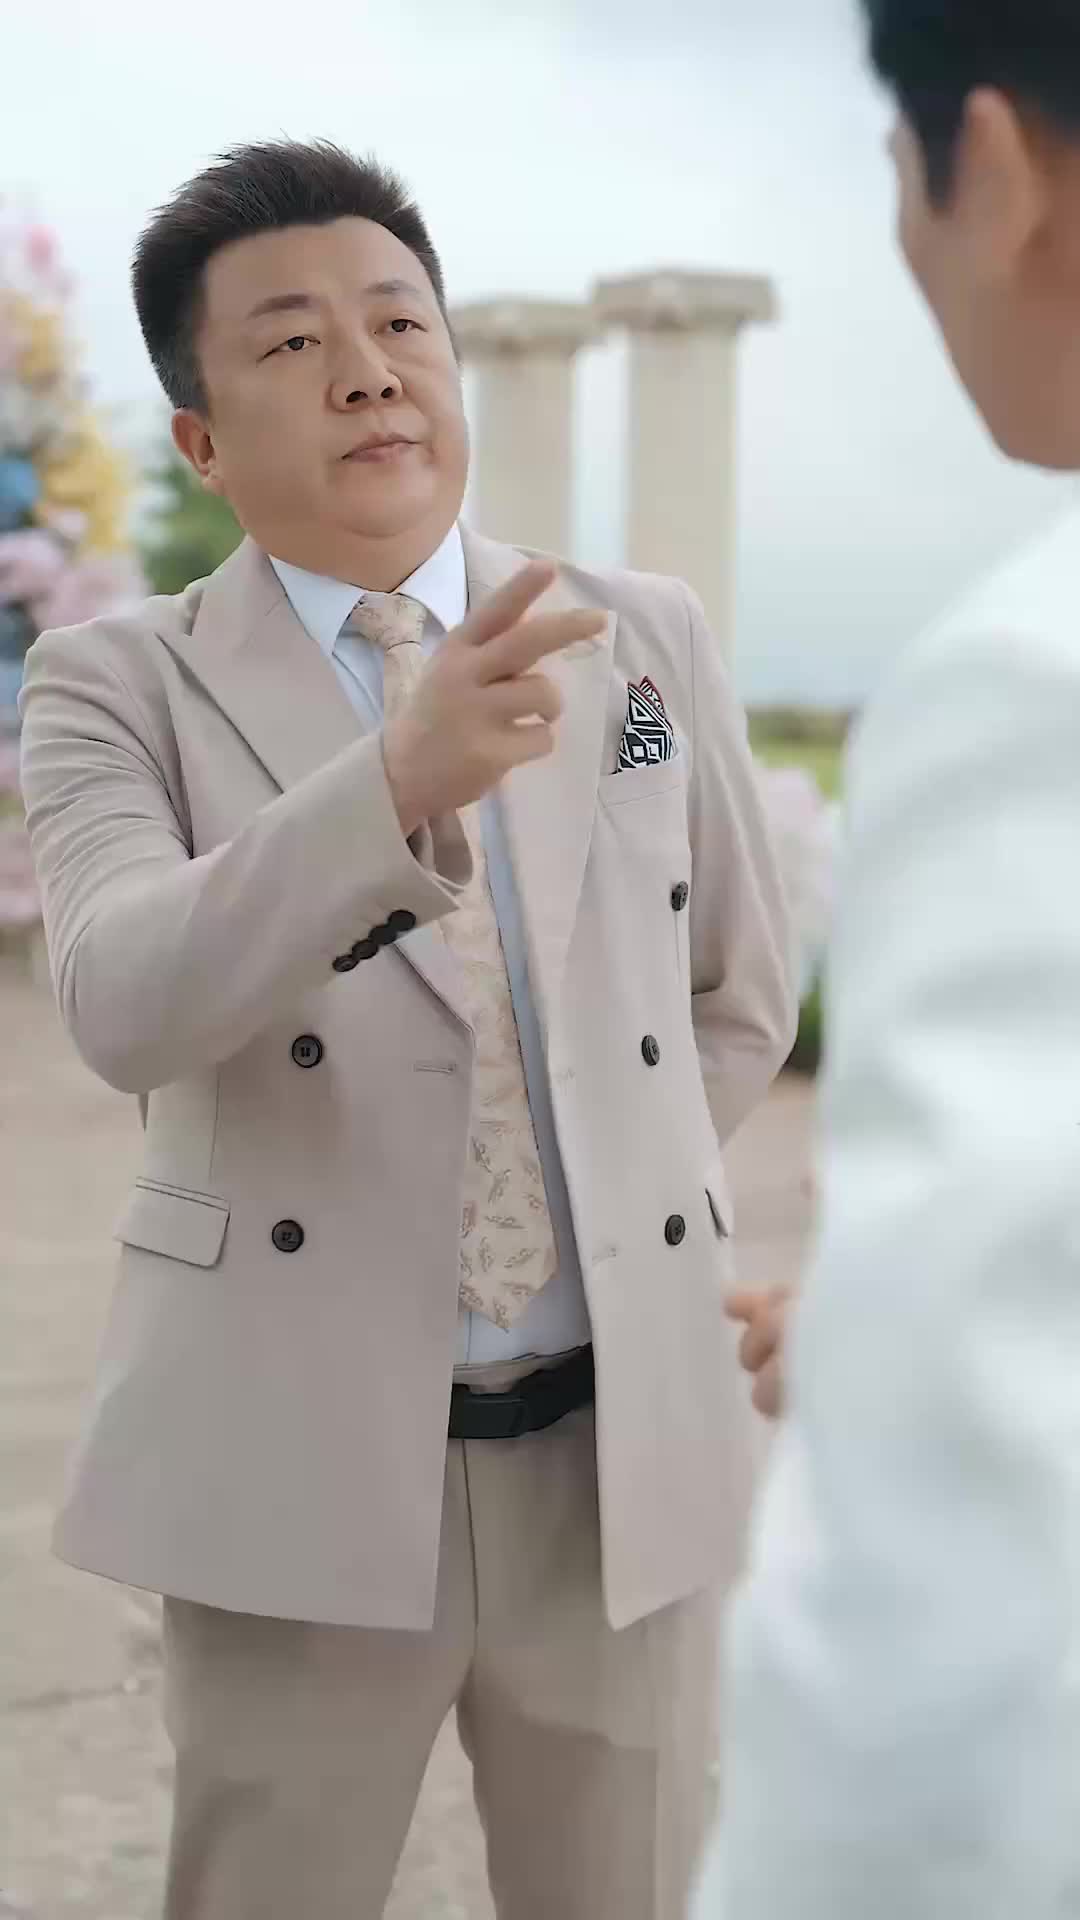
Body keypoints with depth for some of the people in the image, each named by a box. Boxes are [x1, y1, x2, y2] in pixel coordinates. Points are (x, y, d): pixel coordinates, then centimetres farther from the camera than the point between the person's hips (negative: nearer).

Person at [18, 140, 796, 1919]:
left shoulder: (647, 638, 4)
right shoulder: (122, 685, -4)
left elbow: (741, 996, 16)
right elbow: (124, 1004, -23)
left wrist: (608, 1211, 8)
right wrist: (401, 782, -37)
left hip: (619, 1440, 3)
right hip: (301, 1453, -2)